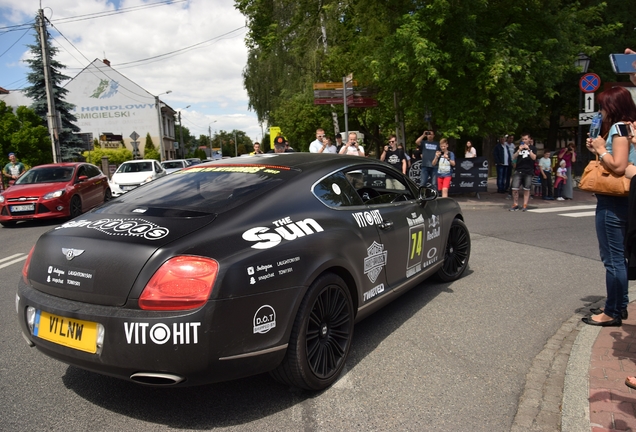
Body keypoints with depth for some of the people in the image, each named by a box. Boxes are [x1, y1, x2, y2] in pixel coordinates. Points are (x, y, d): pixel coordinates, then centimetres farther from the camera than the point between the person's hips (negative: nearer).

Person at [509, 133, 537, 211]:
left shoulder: (533, 148, 8)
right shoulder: (519, 147, 12)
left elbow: (534, 157, -6)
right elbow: (513, 158, 2)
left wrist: (528, 149, -15)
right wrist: (519, 150, -11)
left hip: (528, 171, -1)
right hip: (518, 170, 1)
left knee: (526, 189, 2)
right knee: (515, 188, -7)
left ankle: (525, 205, 9)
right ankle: (515, 205, 4)